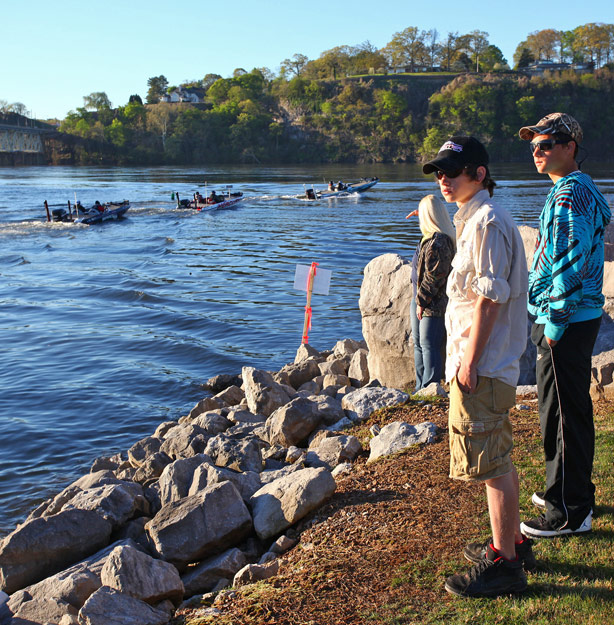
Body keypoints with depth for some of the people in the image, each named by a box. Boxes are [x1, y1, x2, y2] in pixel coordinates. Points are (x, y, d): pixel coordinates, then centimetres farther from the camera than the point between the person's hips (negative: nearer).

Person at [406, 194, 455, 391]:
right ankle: (421, 388, 25)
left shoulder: (438, 242, -22)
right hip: (420, 299, 11)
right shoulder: (431, 237, 9)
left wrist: (422, 301, -18)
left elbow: (435, 276, -24)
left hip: (433, 304, -11)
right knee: (419, 345, 16)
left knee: (429, 346, -5)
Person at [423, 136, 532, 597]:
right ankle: (513, 543, 33)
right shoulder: (476, 219, 16)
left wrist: (470, 362, -19)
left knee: (492, 465, -3)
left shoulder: (486, 222, -16)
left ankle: (504, 565, 8)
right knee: (499, 459, 19)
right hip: (494, 366, 11)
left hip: (481, 368, -11)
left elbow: (488, 299, -21)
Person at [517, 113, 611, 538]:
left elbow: (572, 265, -23)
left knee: (564, 415, -3)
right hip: (574, 318, 10)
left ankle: (570, 513, 7)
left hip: (566, 323, -10)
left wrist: (555, 324, -18)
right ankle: (576, 493, 32)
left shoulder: (570, 194, -17)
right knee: (572, 410, 18)